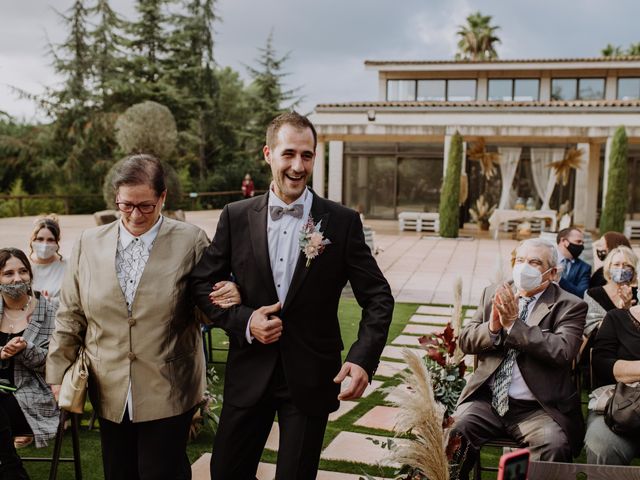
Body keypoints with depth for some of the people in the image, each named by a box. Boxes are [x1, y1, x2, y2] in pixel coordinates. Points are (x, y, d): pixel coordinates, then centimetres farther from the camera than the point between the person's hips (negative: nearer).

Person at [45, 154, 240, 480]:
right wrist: (60, 373, 8)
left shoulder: (191, 241, -5)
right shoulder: (89, 243, 4)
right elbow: (70, 316, 9)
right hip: (110, 393, 3)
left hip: (167, 393, -3)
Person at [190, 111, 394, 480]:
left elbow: (378, 297, -4)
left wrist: (363, 359, -19)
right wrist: (244, 321, -13)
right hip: (249, 375, 2)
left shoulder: (343, 222, -7)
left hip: (311, 378, -1)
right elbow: (203, 283, 4)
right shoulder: (236, 217, -2)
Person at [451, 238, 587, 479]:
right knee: (452, 433, -23)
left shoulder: (570, 306, 0)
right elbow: (465, 340, 8)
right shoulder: (493, 293, 12)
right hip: (486, 400, 3)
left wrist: (514, 324, -19)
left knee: (554, 445, -31)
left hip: (538, 408, -2)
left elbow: (562, 351, -16)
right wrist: (493, 327, -12)